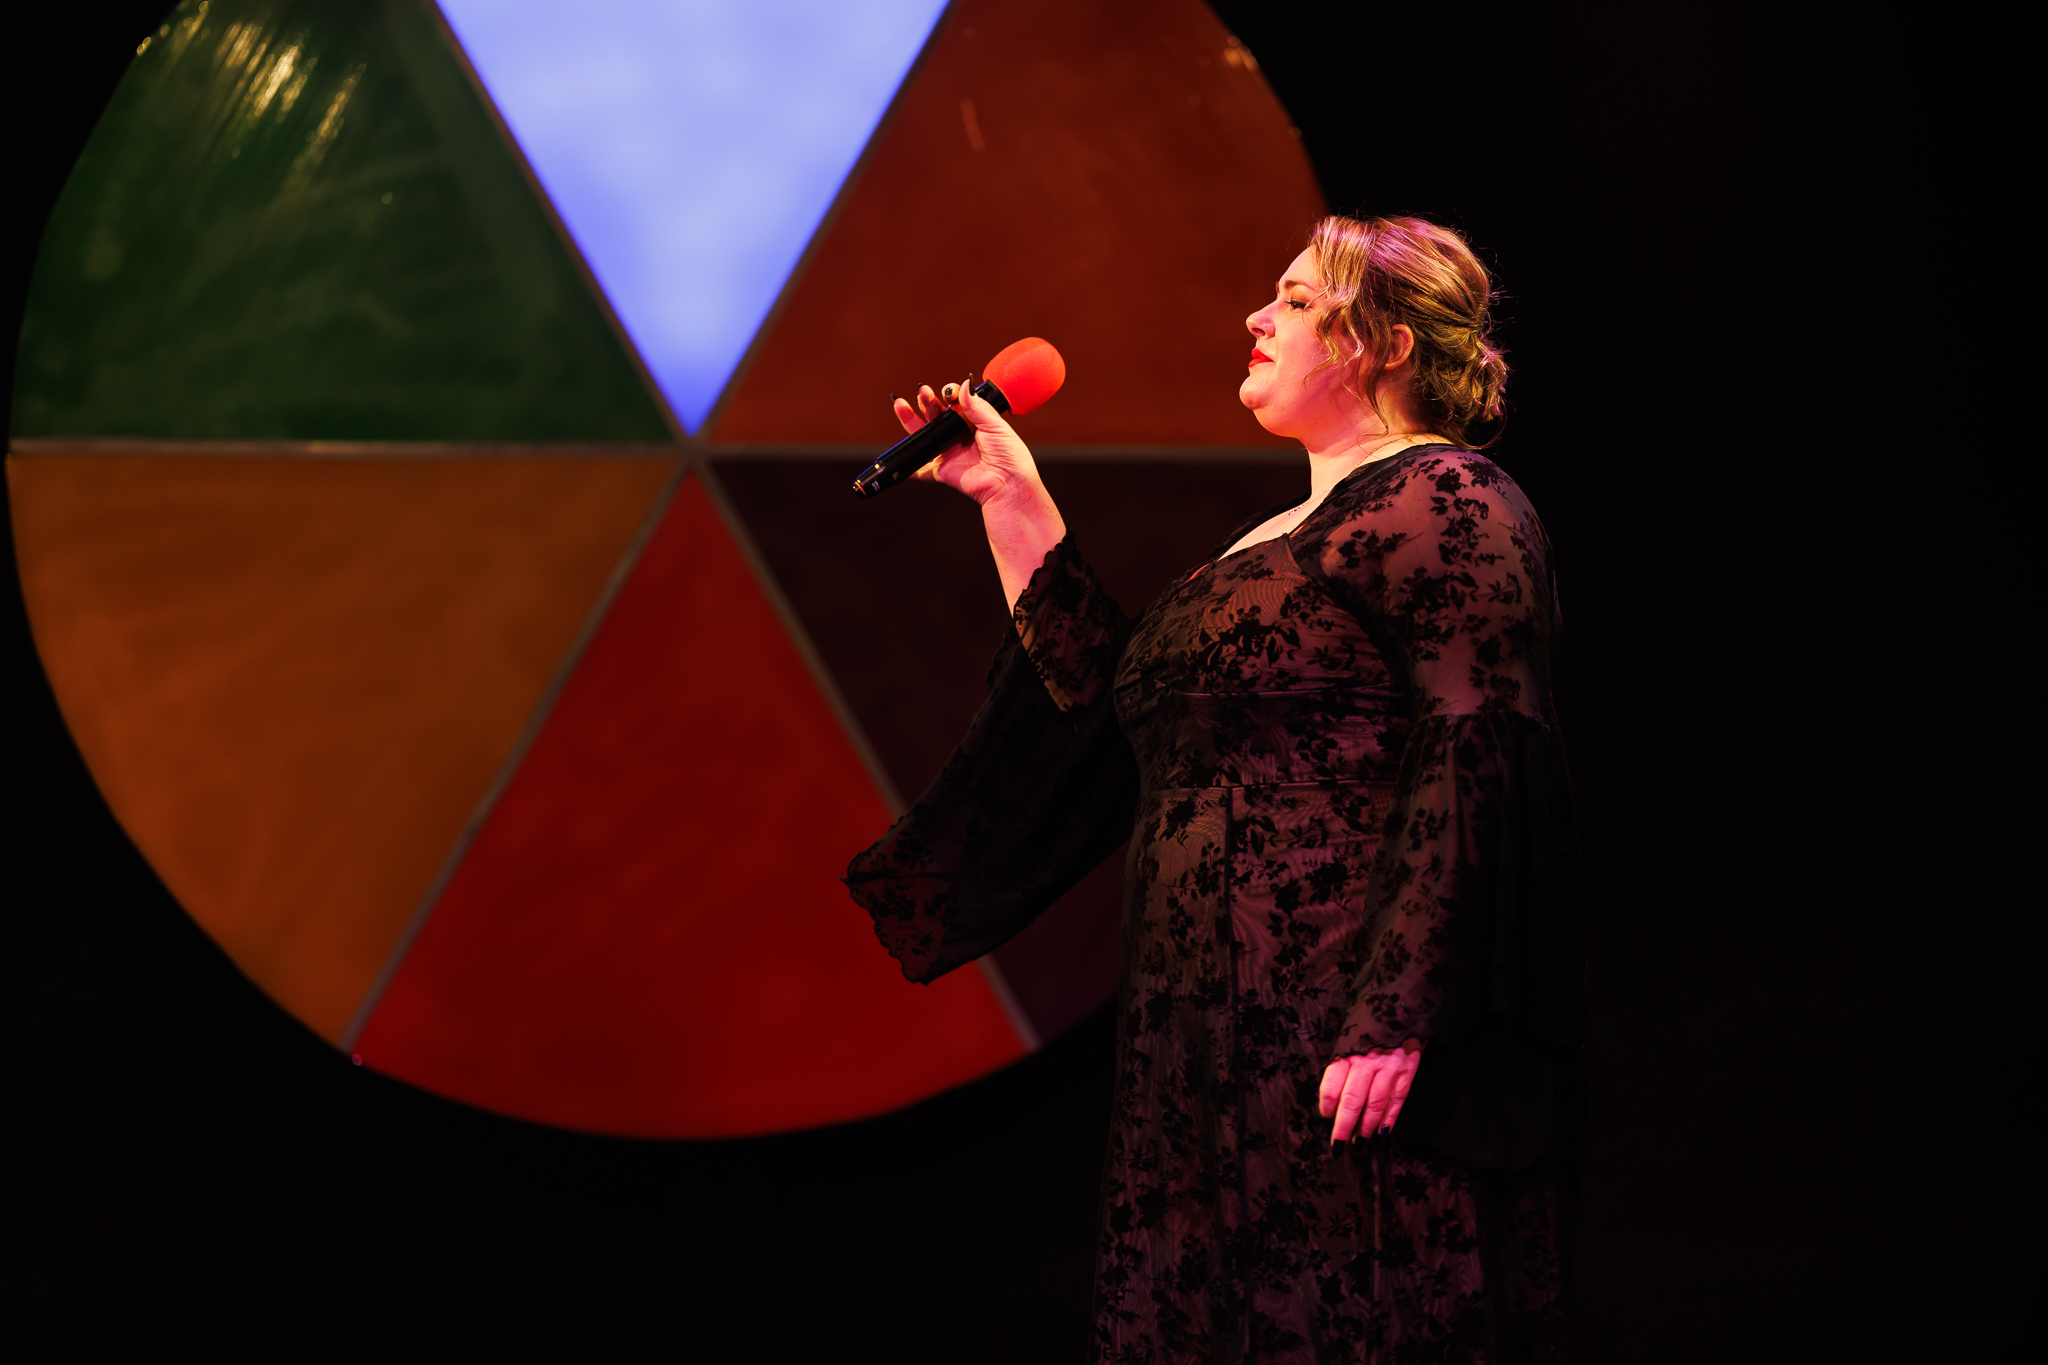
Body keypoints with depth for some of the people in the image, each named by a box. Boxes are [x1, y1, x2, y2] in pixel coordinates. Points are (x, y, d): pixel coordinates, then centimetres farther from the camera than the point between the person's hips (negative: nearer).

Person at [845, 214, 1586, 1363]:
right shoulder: (1280, 538, 24)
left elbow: (1476, 758, -18)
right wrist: (1012, 498, 23)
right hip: (1218, 1044, 10)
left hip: (1342, 1040, -10)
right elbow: (1107, 700, 22)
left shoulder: (1445, 504, -7)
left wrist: (1395, 1020, -26)